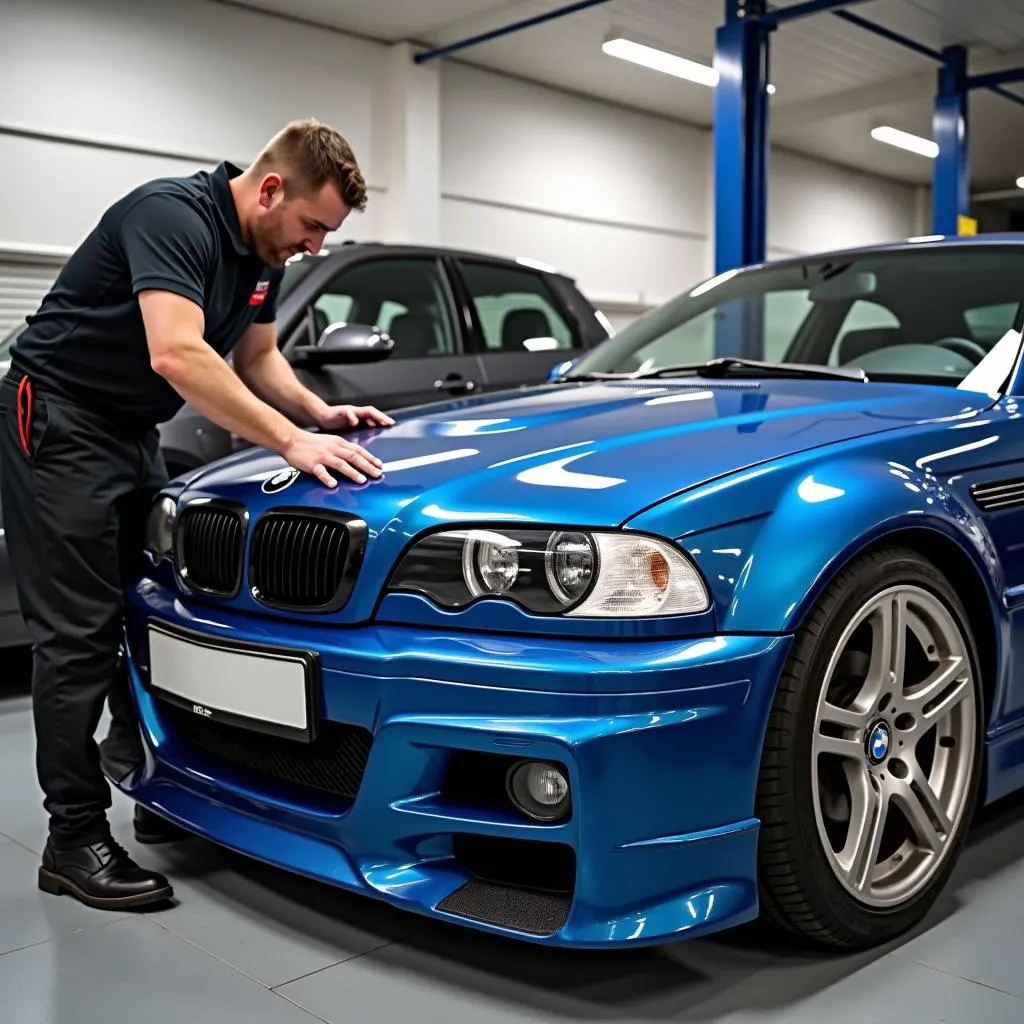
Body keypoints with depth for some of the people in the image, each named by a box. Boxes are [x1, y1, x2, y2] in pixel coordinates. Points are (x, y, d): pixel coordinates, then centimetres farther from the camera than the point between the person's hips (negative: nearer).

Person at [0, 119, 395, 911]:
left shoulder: (264, 253, 5)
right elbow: (177, 355, -36)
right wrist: (291, 440, -35)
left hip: (133, 432, 9)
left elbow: (257, 357, 15)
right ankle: (75, 838, -1)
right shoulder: (172, 216, -23)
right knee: (81, 633, -9)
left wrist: (322, 414, -1)